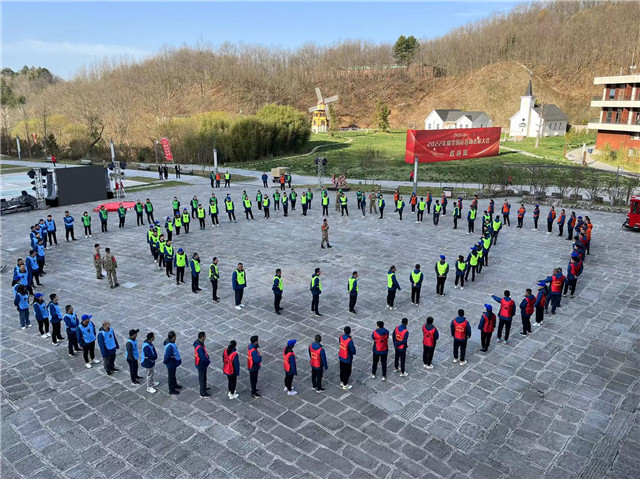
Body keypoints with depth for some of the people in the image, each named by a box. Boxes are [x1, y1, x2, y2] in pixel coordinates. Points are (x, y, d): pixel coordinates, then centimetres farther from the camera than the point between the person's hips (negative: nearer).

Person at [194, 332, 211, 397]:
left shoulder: (197, 342, -7)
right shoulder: (200, 348, -37)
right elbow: (204, 358, -34)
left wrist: (207, 355, -1)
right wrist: (209, 361, -15)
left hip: (200, 364, 9)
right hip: (201, 365, -9)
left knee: (202, 377, 28)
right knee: (202, 378, 9)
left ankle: (203, 388, 49)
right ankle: (203, 394, 25)